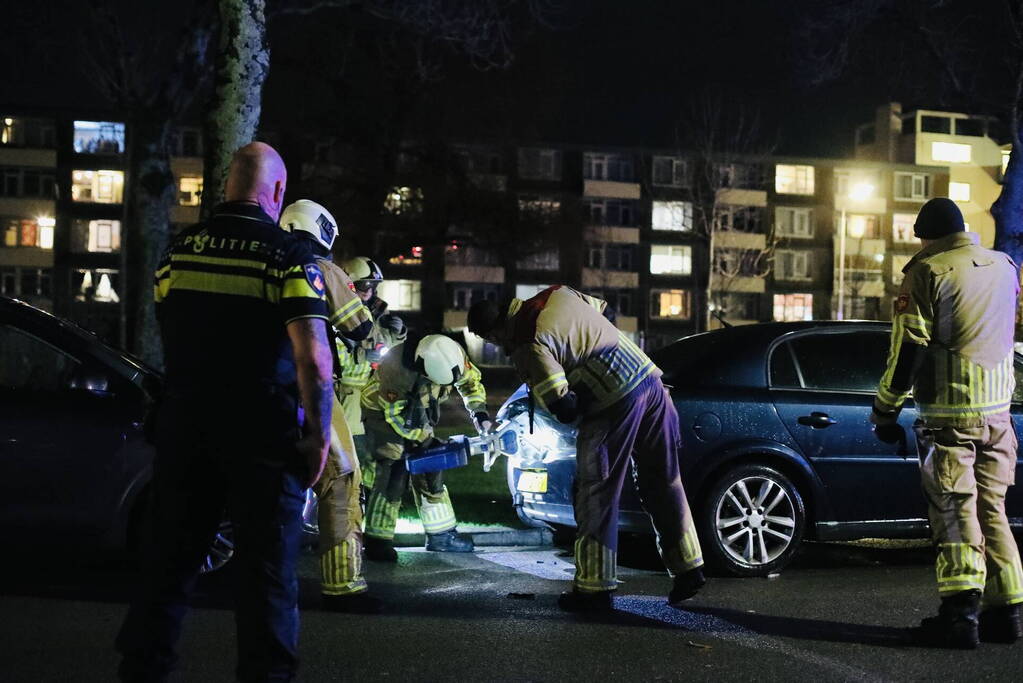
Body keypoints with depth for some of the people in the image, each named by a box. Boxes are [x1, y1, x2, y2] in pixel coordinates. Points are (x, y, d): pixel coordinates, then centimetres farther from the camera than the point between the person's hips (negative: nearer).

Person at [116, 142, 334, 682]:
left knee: (169, 558, 14)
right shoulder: (289, 256, -10)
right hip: (264, 435, -4)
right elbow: (313, 359, -19)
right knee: (266, 569, 6)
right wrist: (320, 436, -12)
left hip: (184, 428, 4)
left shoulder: (180, 248, 5)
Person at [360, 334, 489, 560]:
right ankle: (377, 541, -12)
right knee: (394, 473, -17)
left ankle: (441, 534, 16)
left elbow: (470, 380, 0)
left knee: (430, 473, 7)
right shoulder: (396, 369, -39)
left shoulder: (451, 354, -22)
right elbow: (396, 416, -26)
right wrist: (426, 438, -19)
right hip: (384, 413, -6)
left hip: (417, 414, 7)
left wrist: (478, 410, -12)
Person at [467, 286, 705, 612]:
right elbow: (603, 311, 28)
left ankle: (593, 588, 10)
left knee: (596, 496, 4)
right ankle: (688, 568, 25)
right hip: (649, 378, 8)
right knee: (664, 483, 17)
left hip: (614, 402, -8)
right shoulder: (559, 294, 11)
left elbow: (562, 407, -15)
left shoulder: (526, 347, -11)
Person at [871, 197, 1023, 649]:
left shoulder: (928, 272, -8)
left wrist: (885, 409, -4)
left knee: (954, 511, -2)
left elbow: (907, 350, -12)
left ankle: (960, 613, -6)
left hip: (948, 412, -6)